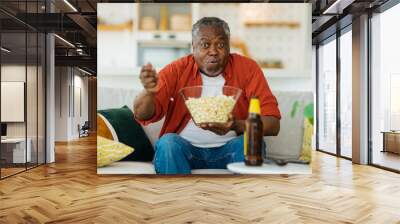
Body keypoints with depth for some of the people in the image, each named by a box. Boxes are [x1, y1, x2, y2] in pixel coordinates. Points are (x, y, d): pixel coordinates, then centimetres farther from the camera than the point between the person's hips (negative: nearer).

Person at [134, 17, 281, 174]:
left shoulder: (247, 68, -4)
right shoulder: (177, 70, -3)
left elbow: (273, 124, -10)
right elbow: (142, 115, -10)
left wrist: (236, 126, -30)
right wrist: (149, 92, -33)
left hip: (228, 150, 0)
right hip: (185, 148, 1)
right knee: (168, 143, -28)